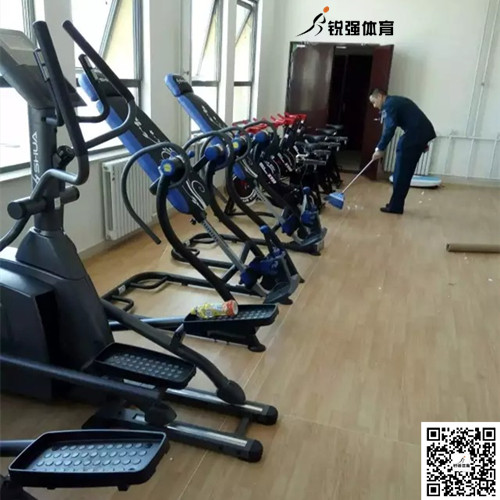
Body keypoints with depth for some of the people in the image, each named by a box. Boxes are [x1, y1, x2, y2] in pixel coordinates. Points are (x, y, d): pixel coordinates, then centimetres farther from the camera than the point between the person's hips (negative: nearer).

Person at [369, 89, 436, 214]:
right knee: (406, 172, 14)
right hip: (424, 132, 10)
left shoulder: (389, 104, -4)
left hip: (415, 135, -10)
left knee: (401, 173, -3)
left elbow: (389, 129, -16)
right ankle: (396, 204, 20)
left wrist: (380, 149, -14)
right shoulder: (397, 101, 25)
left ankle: (395, 206, 2)